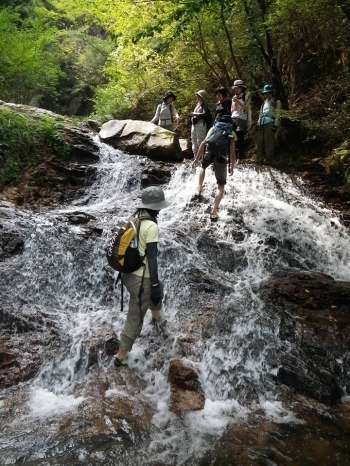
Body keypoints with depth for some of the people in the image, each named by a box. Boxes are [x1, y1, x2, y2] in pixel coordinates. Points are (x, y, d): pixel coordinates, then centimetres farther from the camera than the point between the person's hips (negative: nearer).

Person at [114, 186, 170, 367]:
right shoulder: (151, 226, -20)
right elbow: (151, 257, -22)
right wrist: (154, 285, -17)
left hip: (129, 274, 9)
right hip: (140, 280, -9)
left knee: (158, 287, 36)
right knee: (135, 320, 7)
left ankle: (156, 318, 59)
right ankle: (120, 357, 21)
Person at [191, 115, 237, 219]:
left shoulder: (213, 129, 21)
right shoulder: (232, 134, 19)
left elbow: (203, 143, 10)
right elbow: (232, 153, 12)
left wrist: (196, 159, 11)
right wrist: (231, 167, 21)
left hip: (209, 153, 2)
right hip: (222, 157, -2)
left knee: (203, 167, 40)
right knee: (221, 186, 10)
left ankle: (199, 189, 41)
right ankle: (214, 211, 3)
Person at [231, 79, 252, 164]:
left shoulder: (246, 96, 6)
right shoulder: (234, 98, 20)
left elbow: (247, 108, -3)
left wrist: (238, 102, -11)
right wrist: (234, 106, 0)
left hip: (242, 119, -5)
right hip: (233, 119, 5)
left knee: (239, 139, -13)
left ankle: (240, 158, -16)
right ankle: (235, 156, 3)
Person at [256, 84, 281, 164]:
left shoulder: (276, 102, 3)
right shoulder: (264, 102, 22)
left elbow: (277, 115, -4)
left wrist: (275, 126, -12)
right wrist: (258, 123, 16)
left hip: (269, 124, -6)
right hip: (261, 124, 7)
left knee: (268, 143, -6)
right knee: (259, 142, 5)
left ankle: (268, 161, -2)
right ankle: (259, 160, 11)